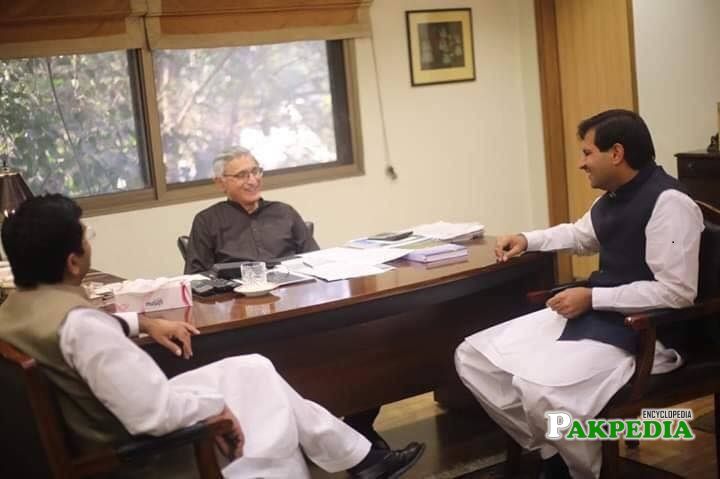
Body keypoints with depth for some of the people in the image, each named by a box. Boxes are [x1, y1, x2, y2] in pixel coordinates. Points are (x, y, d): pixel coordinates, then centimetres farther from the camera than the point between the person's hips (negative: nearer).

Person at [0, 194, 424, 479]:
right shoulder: (78, 323, -33)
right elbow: (153, 413, -37)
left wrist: (141, 322, 9)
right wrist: (215, 407, -19)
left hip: (101, 430, 9)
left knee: (253, 371, 15)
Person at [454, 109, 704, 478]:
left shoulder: (669, 202, -17)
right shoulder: (613, 197, 11)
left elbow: (676, 292, -23)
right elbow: (580, 235, 33)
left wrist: (592, 298, -20)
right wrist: (527, 241, 18)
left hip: (643, 330, -9)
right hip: (593, 314, 10)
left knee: (541, 388, -35)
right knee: (473, 356, 1)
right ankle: (549, 449, 9)